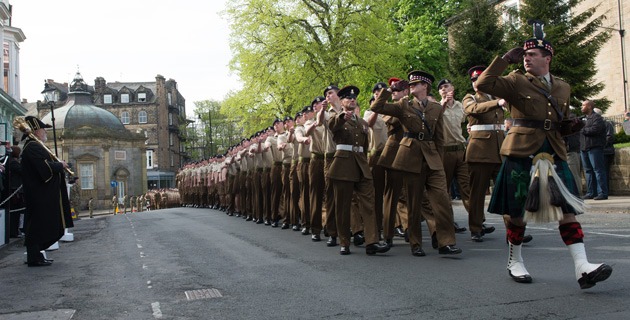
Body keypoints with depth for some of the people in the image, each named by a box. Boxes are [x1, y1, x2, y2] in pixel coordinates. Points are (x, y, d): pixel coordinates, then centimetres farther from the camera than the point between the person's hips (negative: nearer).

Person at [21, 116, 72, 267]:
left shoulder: (35, 146, 18)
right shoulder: (33, 147, -16)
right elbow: (46, 167, -26)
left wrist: (58, 165, 5)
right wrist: (60, 165, -10)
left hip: (42, 196, 11)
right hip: (40, 196, -11)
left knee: (42, 226, 15)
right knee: (38, 225, -5)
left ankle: (35, 256, 22)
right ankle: (34, 258, 2)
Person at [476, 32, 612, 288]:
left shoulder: (563, 87, 16)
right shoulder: (516, 81, 2)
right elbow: (483, 84, -14)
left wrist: (569, 127, 4)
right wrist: (506, 59, -12)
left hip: (554, 154, 4)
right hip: (521, 152, -4)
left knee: (567, 208, -6)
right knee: (518, 210, 4)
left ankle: (583, 268, -8)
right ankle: (514, 262, 22)